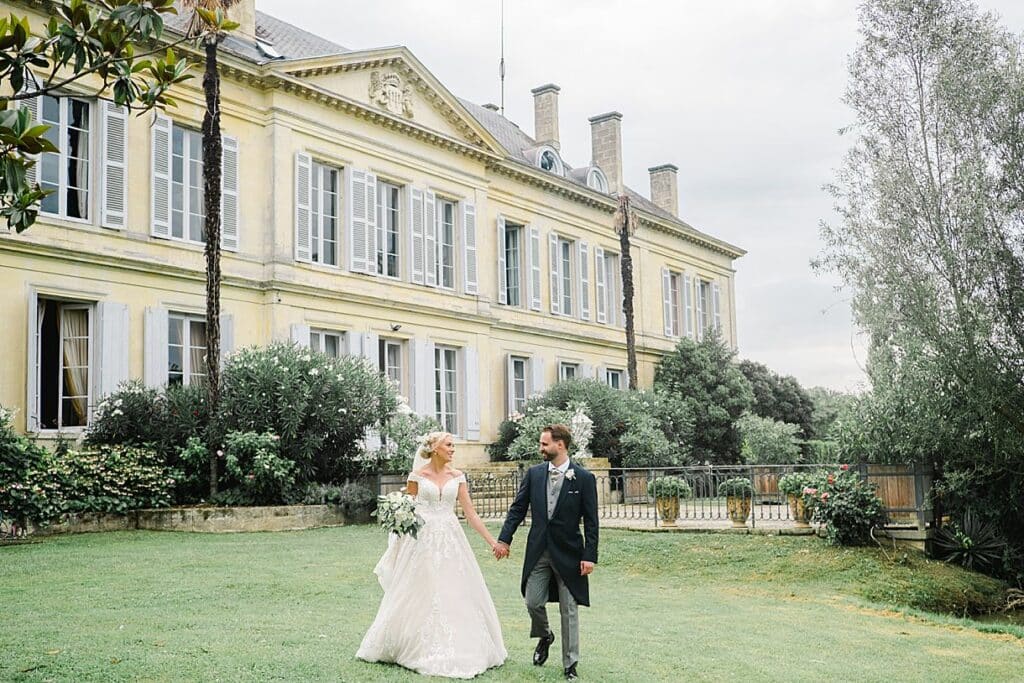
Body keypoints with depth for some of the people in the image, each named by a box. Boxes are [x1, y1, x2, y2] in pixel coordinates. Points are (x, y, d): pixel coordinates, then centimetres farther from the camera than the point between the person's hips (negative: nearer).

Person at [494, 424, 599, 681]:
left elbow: (591, 522, -6)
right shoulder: (534, 473, 2)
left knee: (569, 610, 4)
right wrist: (504, 539, -2)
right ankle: (544, 636, 35)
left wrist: (589, 556, -10)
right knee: (533, 602, 3)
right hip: (538, 551, 3)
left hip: (568, 552, -3)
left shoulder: (584, 478, -7)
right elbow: (518, 509, 6)